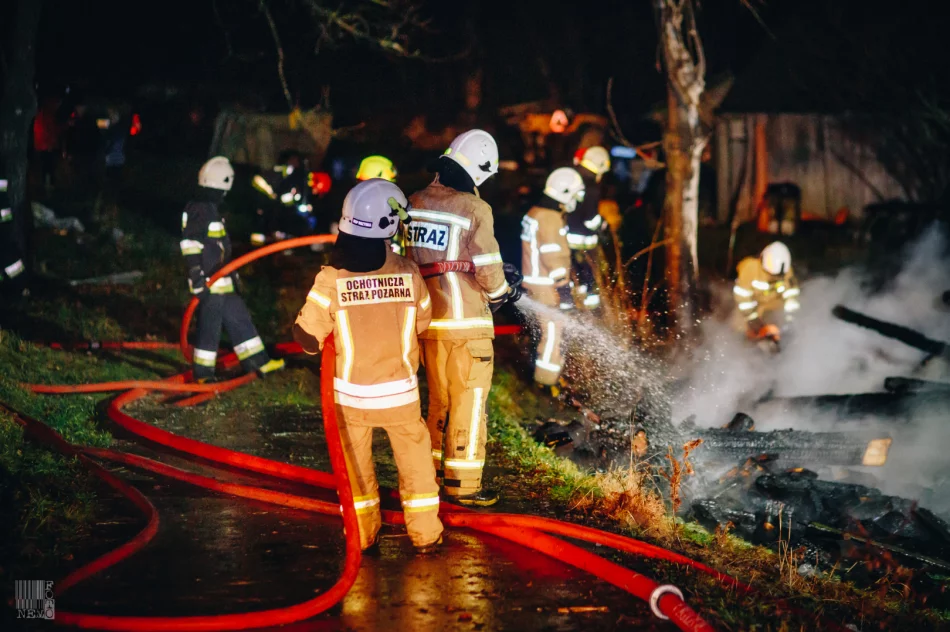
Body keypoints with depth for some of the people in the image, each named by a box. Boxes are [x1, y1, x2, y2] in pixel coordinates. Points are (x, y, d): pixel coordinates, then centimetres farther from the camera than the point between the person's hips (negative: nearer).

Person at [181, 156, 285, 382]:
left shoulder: (210, 208, 16)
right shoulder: (199, 210, -16)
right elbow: (190, 244, -22)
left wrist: (232, 273, 31)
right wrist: (197, 275, -26)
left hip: (221, 280, 11)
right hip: (209, 283, -11)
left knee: (239, 318, 15)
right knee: (210, 326, -5)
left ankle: (257, 362, 23)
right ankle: (203, 374, 3)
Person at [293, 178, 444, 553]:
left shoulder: (331, 279, -18)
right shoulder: (409, 274, -14)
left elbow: (310, 339, -12)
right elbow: (422, 323, 2)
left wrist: (295, 325, 10)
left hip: (350, 393, 0)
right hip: (400, 391, 0)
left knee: (356, 463, 17)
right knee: (414, 460, 16)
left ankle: (363, 534, 26)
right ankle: (425, 535, 23)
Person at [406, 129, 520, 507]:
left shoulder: (414, 203, 4)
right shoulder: (474, 209, -15)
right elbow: (488, 268, -14)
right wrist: (502, 293, 6)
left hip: (426, 318, 6)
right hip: (465, 323, -6)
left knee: (439, 399, 20)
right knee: (469, 401, 4)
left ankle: (436, 473, 29)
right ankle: (462, 484, 8)